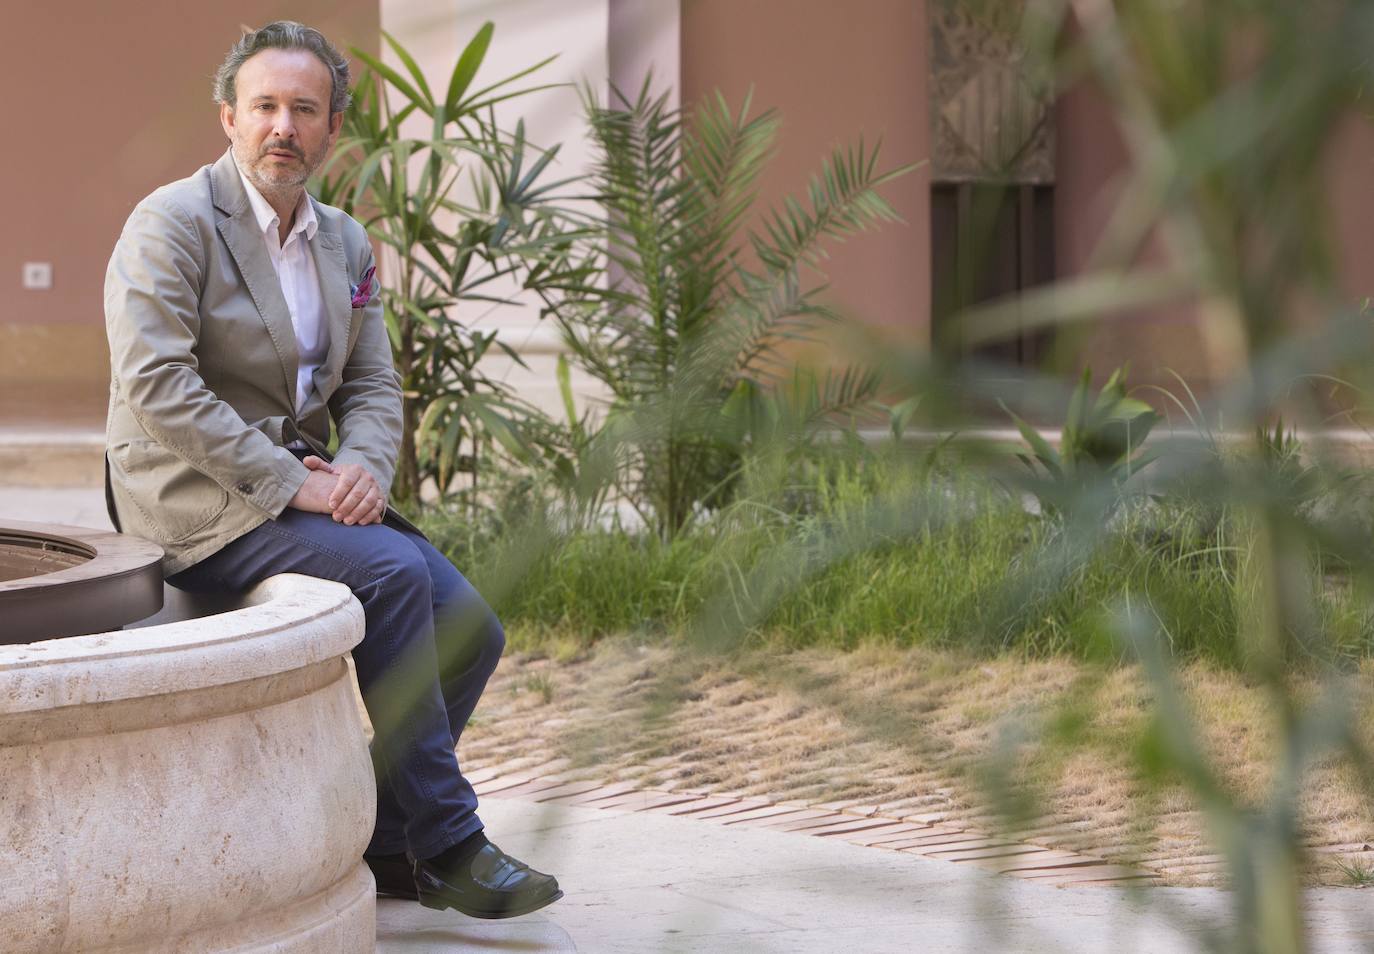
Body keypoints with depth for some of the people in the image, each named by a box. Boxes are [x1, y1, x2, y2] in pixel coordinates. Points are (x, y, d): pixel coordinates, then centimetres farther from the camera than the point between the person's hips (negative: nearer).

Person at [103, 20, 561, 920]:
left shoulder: (346, 242, 13)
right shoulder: (171, 223, -10)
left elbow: (374, 387, 12)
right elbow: (155, 386, -20)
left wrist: (362, 468, -11)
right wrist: (288, 481, -22)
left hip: (304, 486, 8)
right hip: (198, 502, -7)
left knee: (469, 629, -8)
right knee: (391, 571, -28)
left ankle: (384, 844, 6)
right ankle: (445, 846, -21)